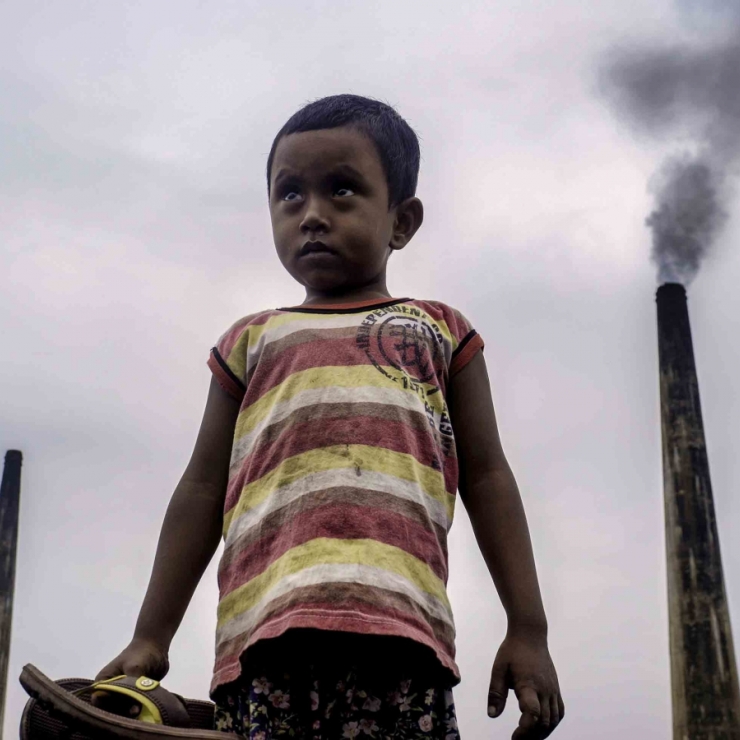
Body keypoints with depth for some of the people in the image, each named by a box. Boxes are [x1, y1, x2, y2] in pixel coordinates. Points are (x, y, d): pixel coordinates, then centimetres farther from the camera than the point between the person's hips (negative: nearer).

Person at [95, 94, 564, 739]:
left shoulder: (440, 331, 21)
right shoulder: (253, 341, 25)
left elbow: (486, 478, 17)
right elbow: (203, 489, 21)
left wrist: (528, 629, 8)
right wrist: (150, 639, 15)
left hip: (397, 620, -1)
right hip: (267, 625, 1)